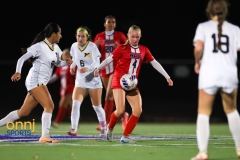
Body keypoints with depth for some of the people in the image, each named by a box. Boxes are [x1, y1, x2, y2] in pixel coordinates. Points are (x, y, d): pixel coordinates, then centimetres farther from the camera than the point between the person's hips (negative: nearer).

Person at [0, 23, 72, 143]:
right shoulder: (39, 46, -11)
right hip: (35, 81, -9)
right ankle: (44, 136, -24)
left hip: (41, 83, 9)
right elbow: (22, 59, -10)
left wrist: (67, 62, 3)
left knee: (23, 112, 9)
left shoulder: (55, 48, 12)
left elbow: (58, 63, 25)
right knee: (49, 106, -21)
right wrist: (18, 72, -25)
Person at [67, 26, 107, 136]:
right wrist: (72, 66, -2)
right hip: (80, 81, 3)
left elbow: (97, 63, -19)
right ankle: (74, 130, -16)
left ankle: (103, 128, 27)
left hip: (94, 80, -3)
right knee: (75, 103, -17)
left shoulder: (92, 46, -13)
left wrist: (88, 68, -38)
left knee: (97, 107, 5)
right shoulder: (74, 46, 0)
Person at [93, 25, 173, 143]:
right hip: (119, 81, -5)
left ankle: (125, 136, 3)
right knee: (120, 110, -17)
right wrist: (98, 68, -20)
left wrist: (167, 77, 11)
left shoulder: (144, 50, 8)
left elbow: (155, 63, 12)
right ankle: (110, 128, 13)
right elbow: (110, 58, -7)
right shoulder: (122, 48, -3)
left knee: (138, 111, -7)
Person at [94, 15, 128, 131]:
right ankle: (124, 115, 32)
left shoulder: (119, 35, 0)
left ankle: (105, 123, -15)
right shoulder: (99, 36, 6)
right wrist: (96, 46, -13)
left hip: (116, 68, -4)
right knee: (112, 95, 11)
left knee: (109, 95, -15)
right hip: (104, 68, 4)